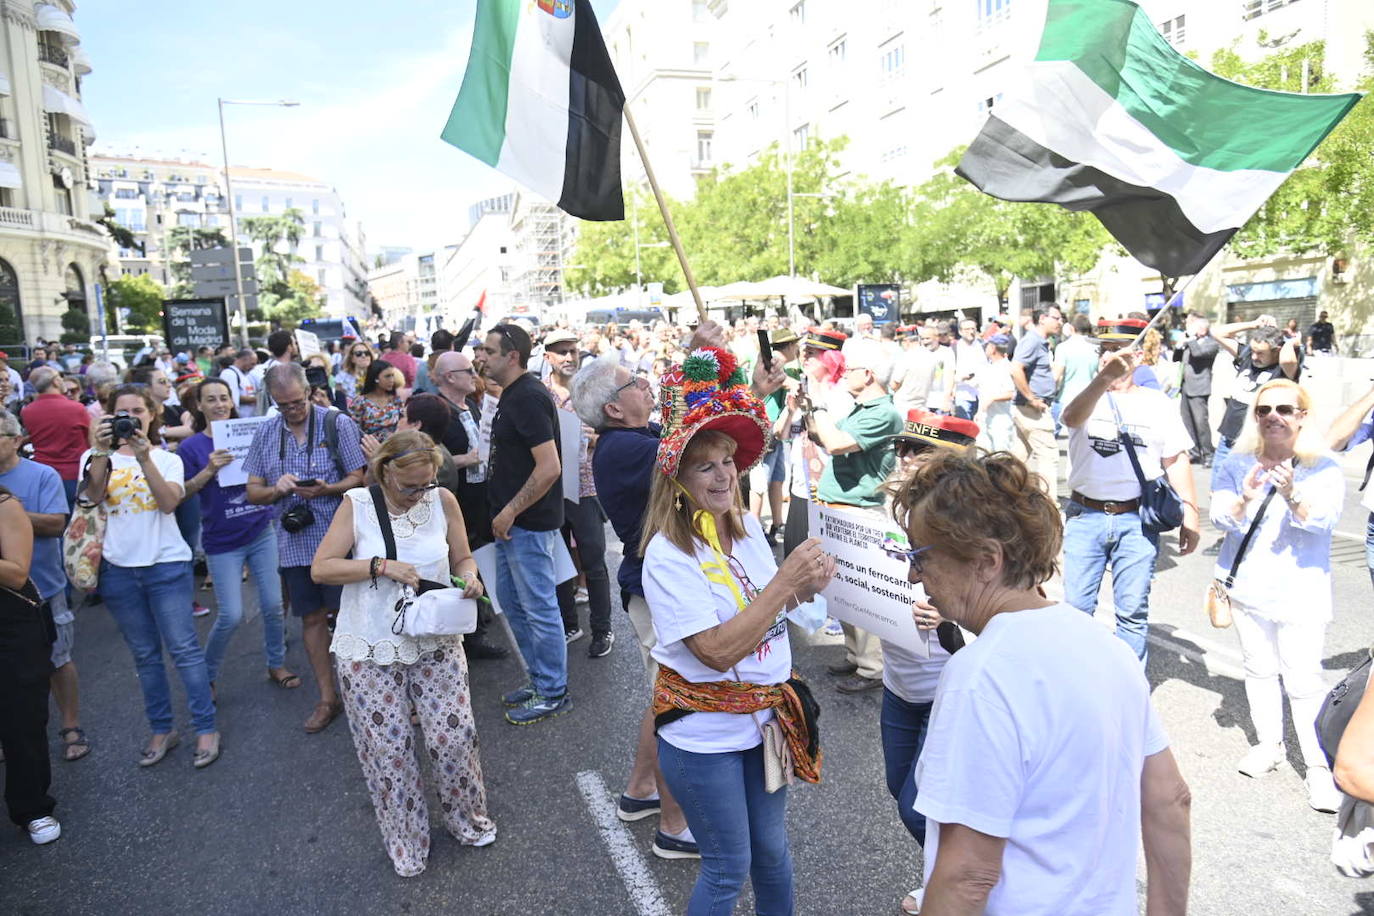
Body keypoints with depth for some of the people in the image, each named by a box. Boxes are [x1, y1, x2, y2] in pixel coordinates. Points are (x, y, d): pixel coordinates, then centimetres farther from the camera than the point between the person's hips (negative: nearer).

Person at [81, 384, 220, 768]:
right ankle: (161, 730, 21)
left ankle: (206, 729, 4)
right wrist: (103, 453, -22)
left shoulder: (167, 459, 6)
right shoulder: (96, 457, 8)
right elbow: (92, 497, -11)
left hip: (166, 565, -2)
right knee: (145, 655, 10)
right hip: (118, 569, 2)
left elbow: (169, 502, -12)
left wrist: (144, 457, -20)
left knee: (184, 649, -3)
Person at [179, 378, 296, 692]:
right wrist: (210, 469, -20)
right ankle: (207, 673, 20)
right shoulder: (191, 447, -3)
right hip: (222, 542, -2)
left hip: (262, 533, 3)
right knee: (231, 616, -5)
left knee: (273, 605, 3)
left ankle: (276, 664, 24)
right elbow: (182, 493, -6)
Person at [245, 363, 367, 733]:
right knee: (312, 618, 12)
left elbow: (359, 479, -6)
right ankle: (328, 698, 25)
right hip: (295, 543, 4)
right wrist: (277, 489, -12)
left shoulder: (337, 424, -4)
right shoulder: (266, 434, 8)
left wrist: (326, 489, -24)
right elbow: (253, 492, 10)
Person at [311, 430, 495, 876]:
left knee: (454, 735, 1)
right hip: (370, 652, -1)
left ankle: (467, 817, 31)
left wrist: (469, 577, -15)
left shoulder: (442, 500, -4)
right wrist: (381, 566, -21)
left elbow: (463, 558, 7)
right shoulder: (358, 504, -8)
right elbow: (320, 569, -11)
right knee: (388, 749, 6)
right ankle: (405, 843, 29)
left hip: (435, 645, 1)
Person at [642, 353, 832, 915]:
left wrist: (804, 588, -11)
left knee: (770, 847, 21)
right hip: (704, 734, -6)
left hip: (765, 715, 6)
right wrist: (785, 579, -30)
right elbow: (717, 651, -27)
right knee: (728, 867, 11)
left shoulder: (747, 527, -2)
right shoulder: (669, 554, -22)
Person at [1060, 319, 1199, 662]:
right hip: (1085, 517, 0)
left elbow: (1176, 460, 9)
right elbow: (1072, 418, -25)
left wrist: (1190, 514, 2)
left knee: (1133, 612, 7)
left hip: (1137, 521, 1)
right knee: (1076, 607, 6)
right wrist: (1103, 377, -42)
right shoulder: (1086, 395, 0)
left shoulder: (1158, 403, 6)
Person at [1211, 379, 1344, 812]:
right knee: (1259, 668, 14)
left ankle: (1319, 764, 8)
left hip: (1299, 591, -3)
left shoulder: (1323, 468, -6)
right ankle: (1269, 743, 30)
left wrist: (1291, 495, -36)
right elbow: (1221, 514, -7)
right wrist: (1245, 499, -28)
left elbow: (1323, 520, -18)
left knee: (1304, 680, -5)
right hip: (1248, 584, 3)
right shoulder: (1239, 463, 1)